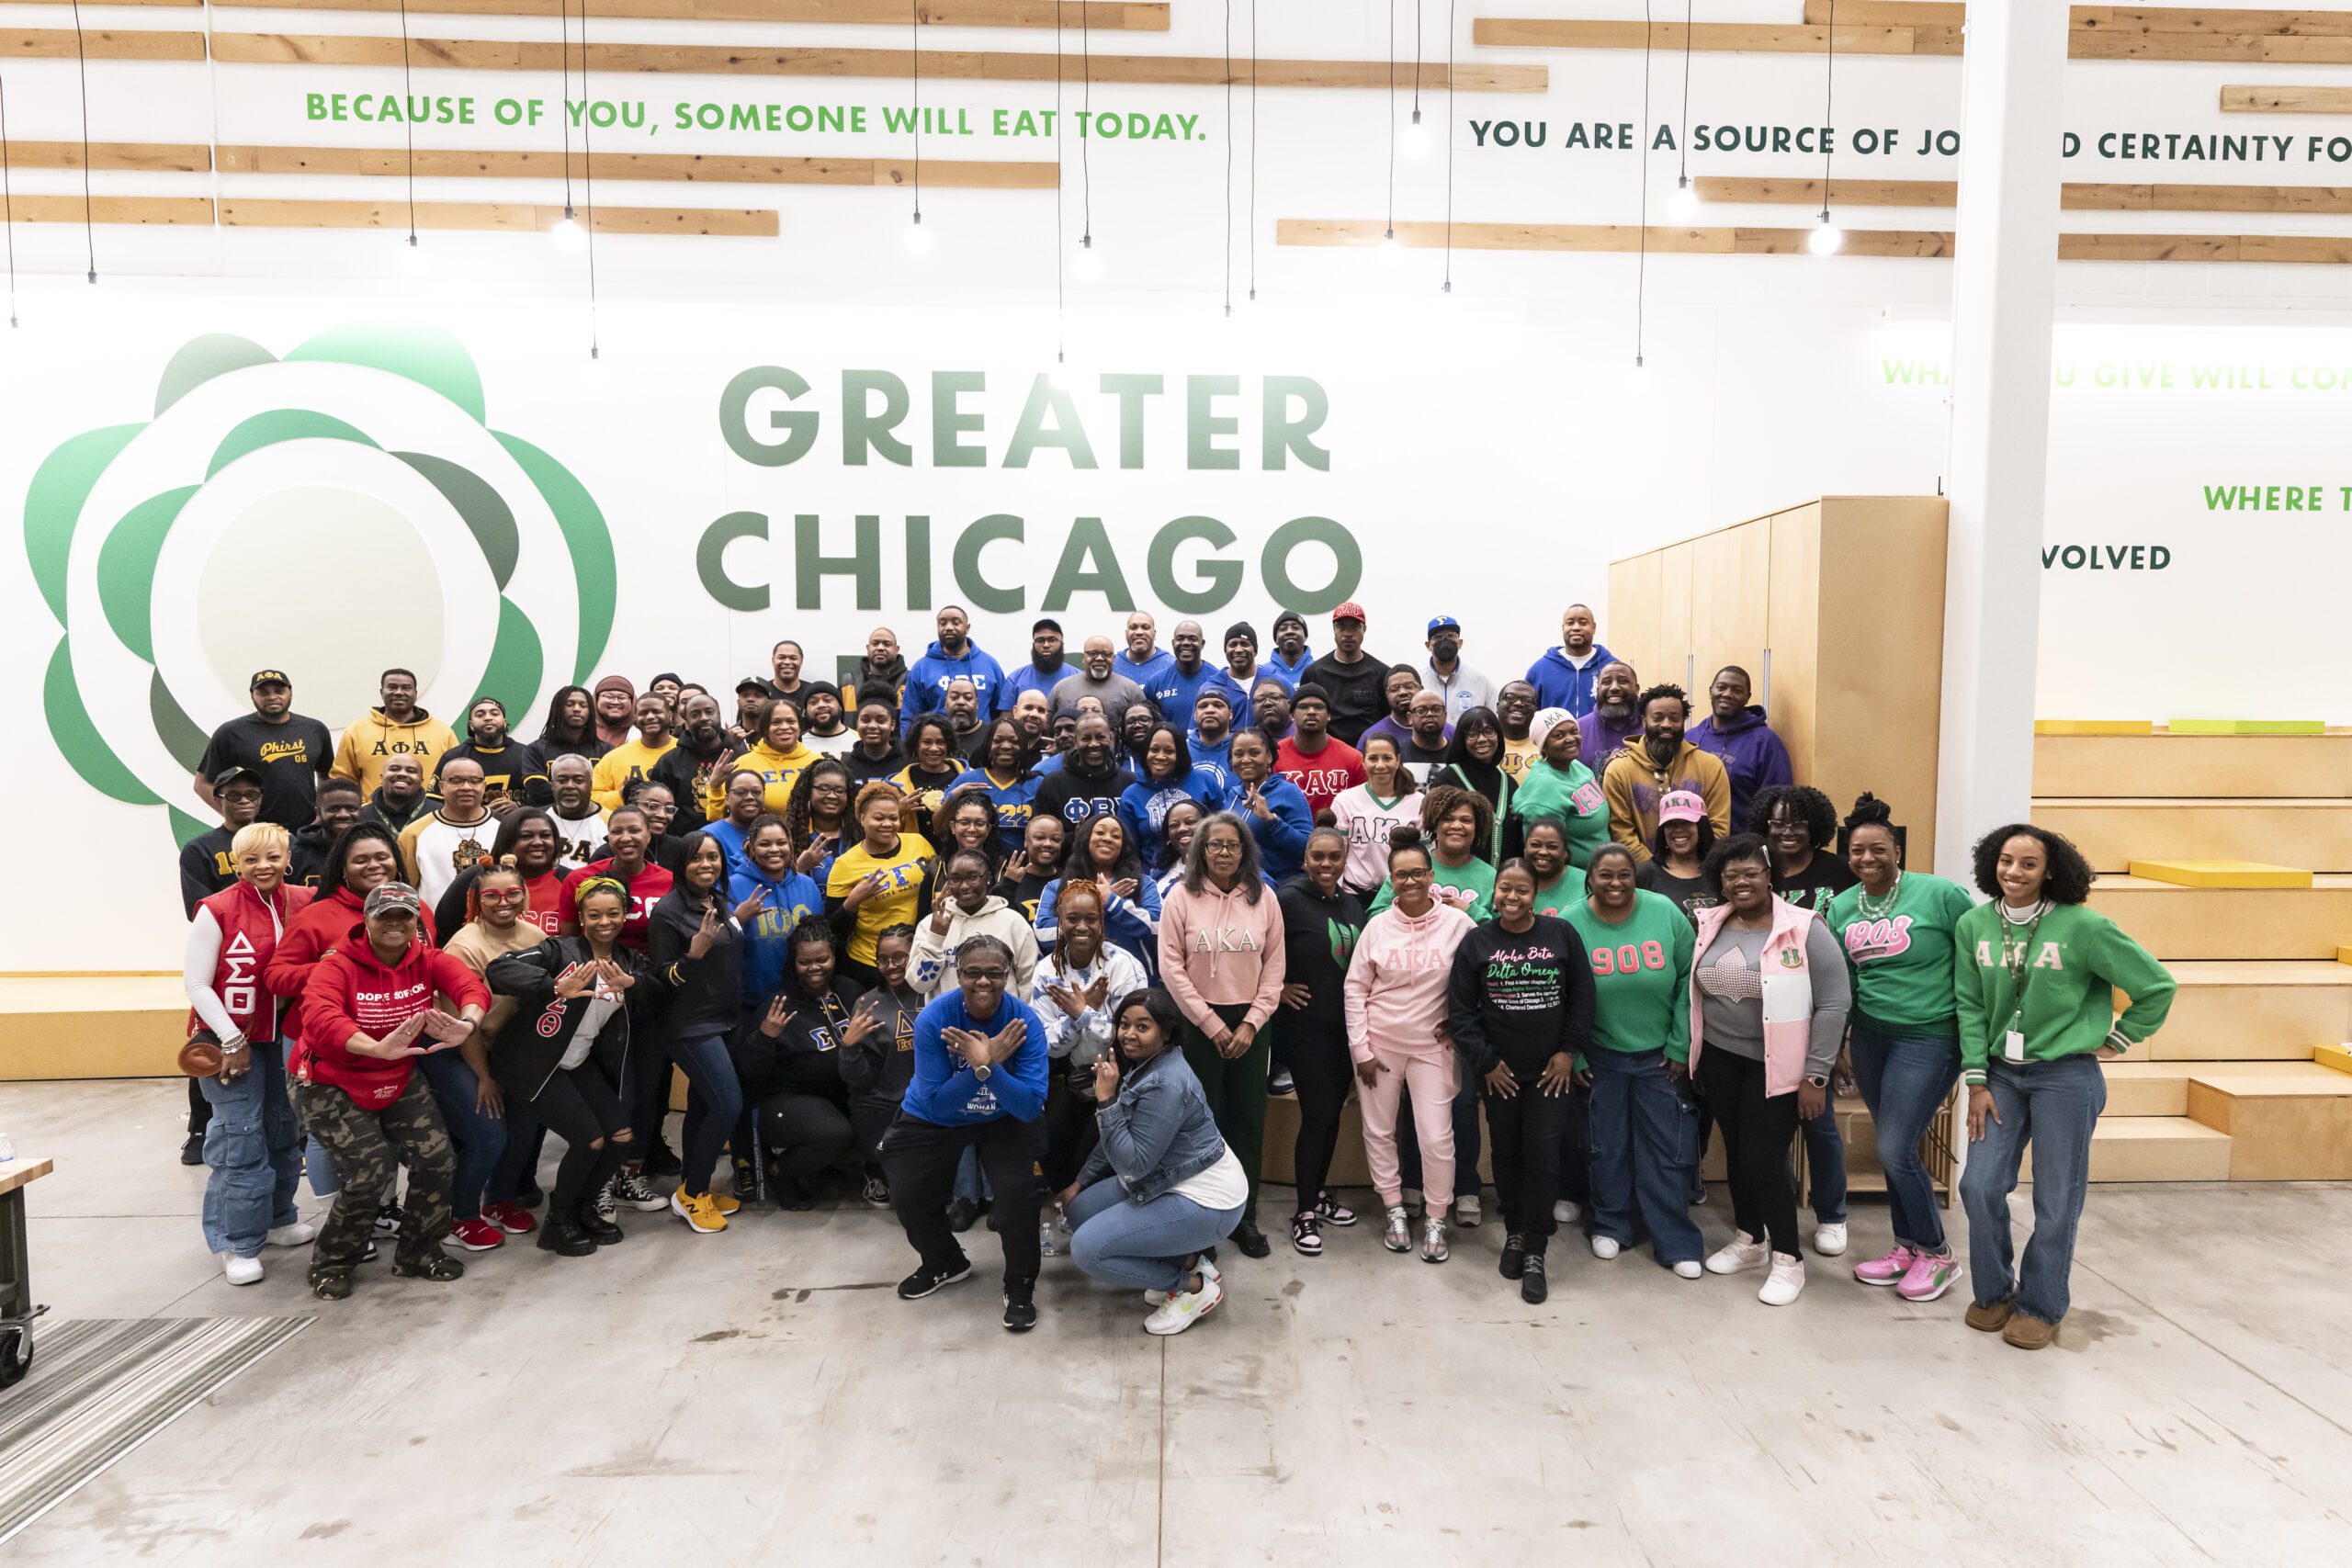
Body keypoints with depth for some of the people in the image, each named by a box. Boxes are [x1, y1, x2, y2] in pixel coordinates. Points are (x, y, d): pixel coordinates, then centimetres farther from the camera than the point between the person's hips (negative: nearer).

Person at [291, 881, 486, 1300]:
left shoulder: (427, 959, -7)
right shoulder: (337, 966, -18)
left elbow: (471, 985, -25)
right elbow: (320, 1017, -38)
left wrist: (466, 1023, -50)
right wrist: (378, 1049, -55)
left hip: (399, 1080, 5)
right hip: (331, 1085, -4)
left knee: (437, 1158, -4)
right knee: (369, 1172, -15)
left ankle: (418, 1253, 20)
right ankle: (331, 1264, 13)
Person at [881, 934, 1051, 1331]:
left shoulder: (1024, 1022, -23)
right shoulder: (933, 1019, -24)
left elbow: (1031, 1107, -27)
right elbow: (935, 1105, -23)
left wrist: (989, 1066, -41)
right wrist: (978, 1066, -38)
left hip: (1005, 1119, -1)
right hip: (934, 1119, 1)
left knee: (1017, 1189, -23)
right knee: (907, 1197, -10)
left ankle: (1020, 1286, 3)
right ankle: (944, 1262, 24)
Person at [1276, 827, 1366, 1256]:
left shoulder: (1352, 904, 7)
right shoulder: (1288, 899, -15)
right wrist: (1277, 987, -13)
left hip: (1346, 1026, 6)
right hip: (1307, 1026, -6)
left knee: (1333, 1113, 13)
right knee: (1317, 1115, -5)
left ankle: (1319, 1194, 29)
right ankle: (1304, 1213, 8)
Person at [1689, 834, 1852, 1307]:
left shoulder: (1804, 930, -13)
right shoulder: (1710, 927, 2)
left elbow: (1833, 1003, -13)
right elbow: (1694, 992, 12)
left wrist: (1815, 1076, -13)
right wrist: (1689, 1054, 12)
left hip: (1777, 1066, -5)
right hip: (1720, 1060, 5)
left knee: (1763, 1161, -4)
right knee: (1735, 1153, 14)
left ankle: (1788, 1259, 16)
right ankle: (1750, 1239, 35)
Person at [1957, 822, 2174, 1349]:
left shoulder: (2082, 927, -12)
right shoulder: (1973, 926, -1)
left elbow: (2157, 985, -2)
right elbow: (1970, 1006, 2)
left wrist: (2118, 1040, 2)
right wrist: (1977, 1081, -1)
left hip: (2067, 1076, -3)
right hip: (2001, 1074, 3)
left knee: (2056, 1201, 4)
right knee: (1980, 1186, -1)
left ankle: (2041, 1307, 22)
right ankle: (1994, 1292, 21)